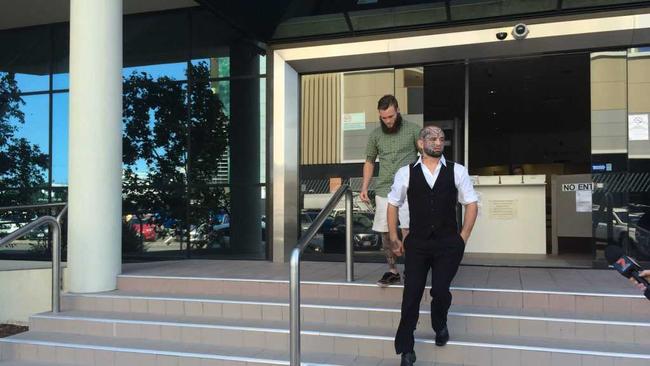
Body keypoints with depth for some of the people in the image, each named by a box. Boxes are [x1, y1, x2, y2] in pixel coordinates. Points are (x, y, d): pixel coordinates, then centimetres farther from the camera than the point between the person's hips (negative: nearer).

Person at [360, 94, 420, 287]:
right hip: (383, 190, 4)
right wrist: (364, 188, 8)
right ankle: (392, 271, 19)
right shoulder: (375, 135, 8)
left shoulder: (413, 130, -1)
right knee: (385, 234, 6)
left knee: (407, 231, -14)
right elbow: (369, 162, 17)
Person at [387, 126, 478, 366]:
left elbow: (471, 204, 6)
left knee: (440, 291, -2)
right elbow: (393, 204, 9)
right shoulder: (406, 173, 0)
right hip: (416, 244, 0)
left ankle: (440, 327, 34)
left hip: (448, 245, 0)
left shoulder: (457, 171, 1)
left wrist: (463, 238, 1)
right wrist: (394, 238, 6)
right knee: (411, 294, -1)